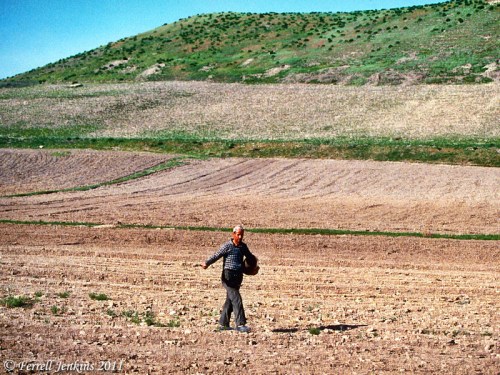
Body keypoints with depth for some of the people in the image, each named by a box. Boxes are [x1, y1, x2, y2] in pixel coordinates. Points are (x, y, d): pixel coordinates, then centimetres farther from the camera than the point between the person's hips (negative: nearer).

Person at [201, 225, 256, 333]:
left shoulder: (243, 246, 11)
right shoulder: (227, 246, -9)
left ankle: (223, 324, 21)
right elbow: (216, 256, -21)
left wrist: (253, 261, 10)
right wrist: (207, 263, -36)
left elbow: (249, 256, 28)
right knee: (236, 300, -14)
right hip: (228, 277, -7)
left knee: (230, 301, 12)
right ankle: (240, 324, -14)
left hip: (238, 278, 7)